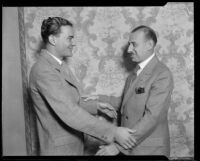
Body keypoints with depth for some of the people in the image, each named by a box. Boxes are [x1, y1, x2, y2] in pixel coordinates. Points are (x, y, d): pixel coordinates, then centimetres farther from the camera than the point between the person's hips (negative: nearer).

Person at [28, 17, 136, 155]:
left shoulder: (60, 66, 7)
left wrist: (95, 107, 5)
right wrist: (113, 132, -30)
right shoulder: (43, 70, -25)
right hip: (60, 149, -8)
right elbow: (70, 113, -32)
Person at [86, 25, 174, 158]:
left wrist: (119, 146, -26)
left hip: (149, 149, -6)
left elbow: (152, 117, -24)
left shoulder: (162, 75, -18)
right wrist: (100, 99, 3)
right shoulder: (136, 72, 8)